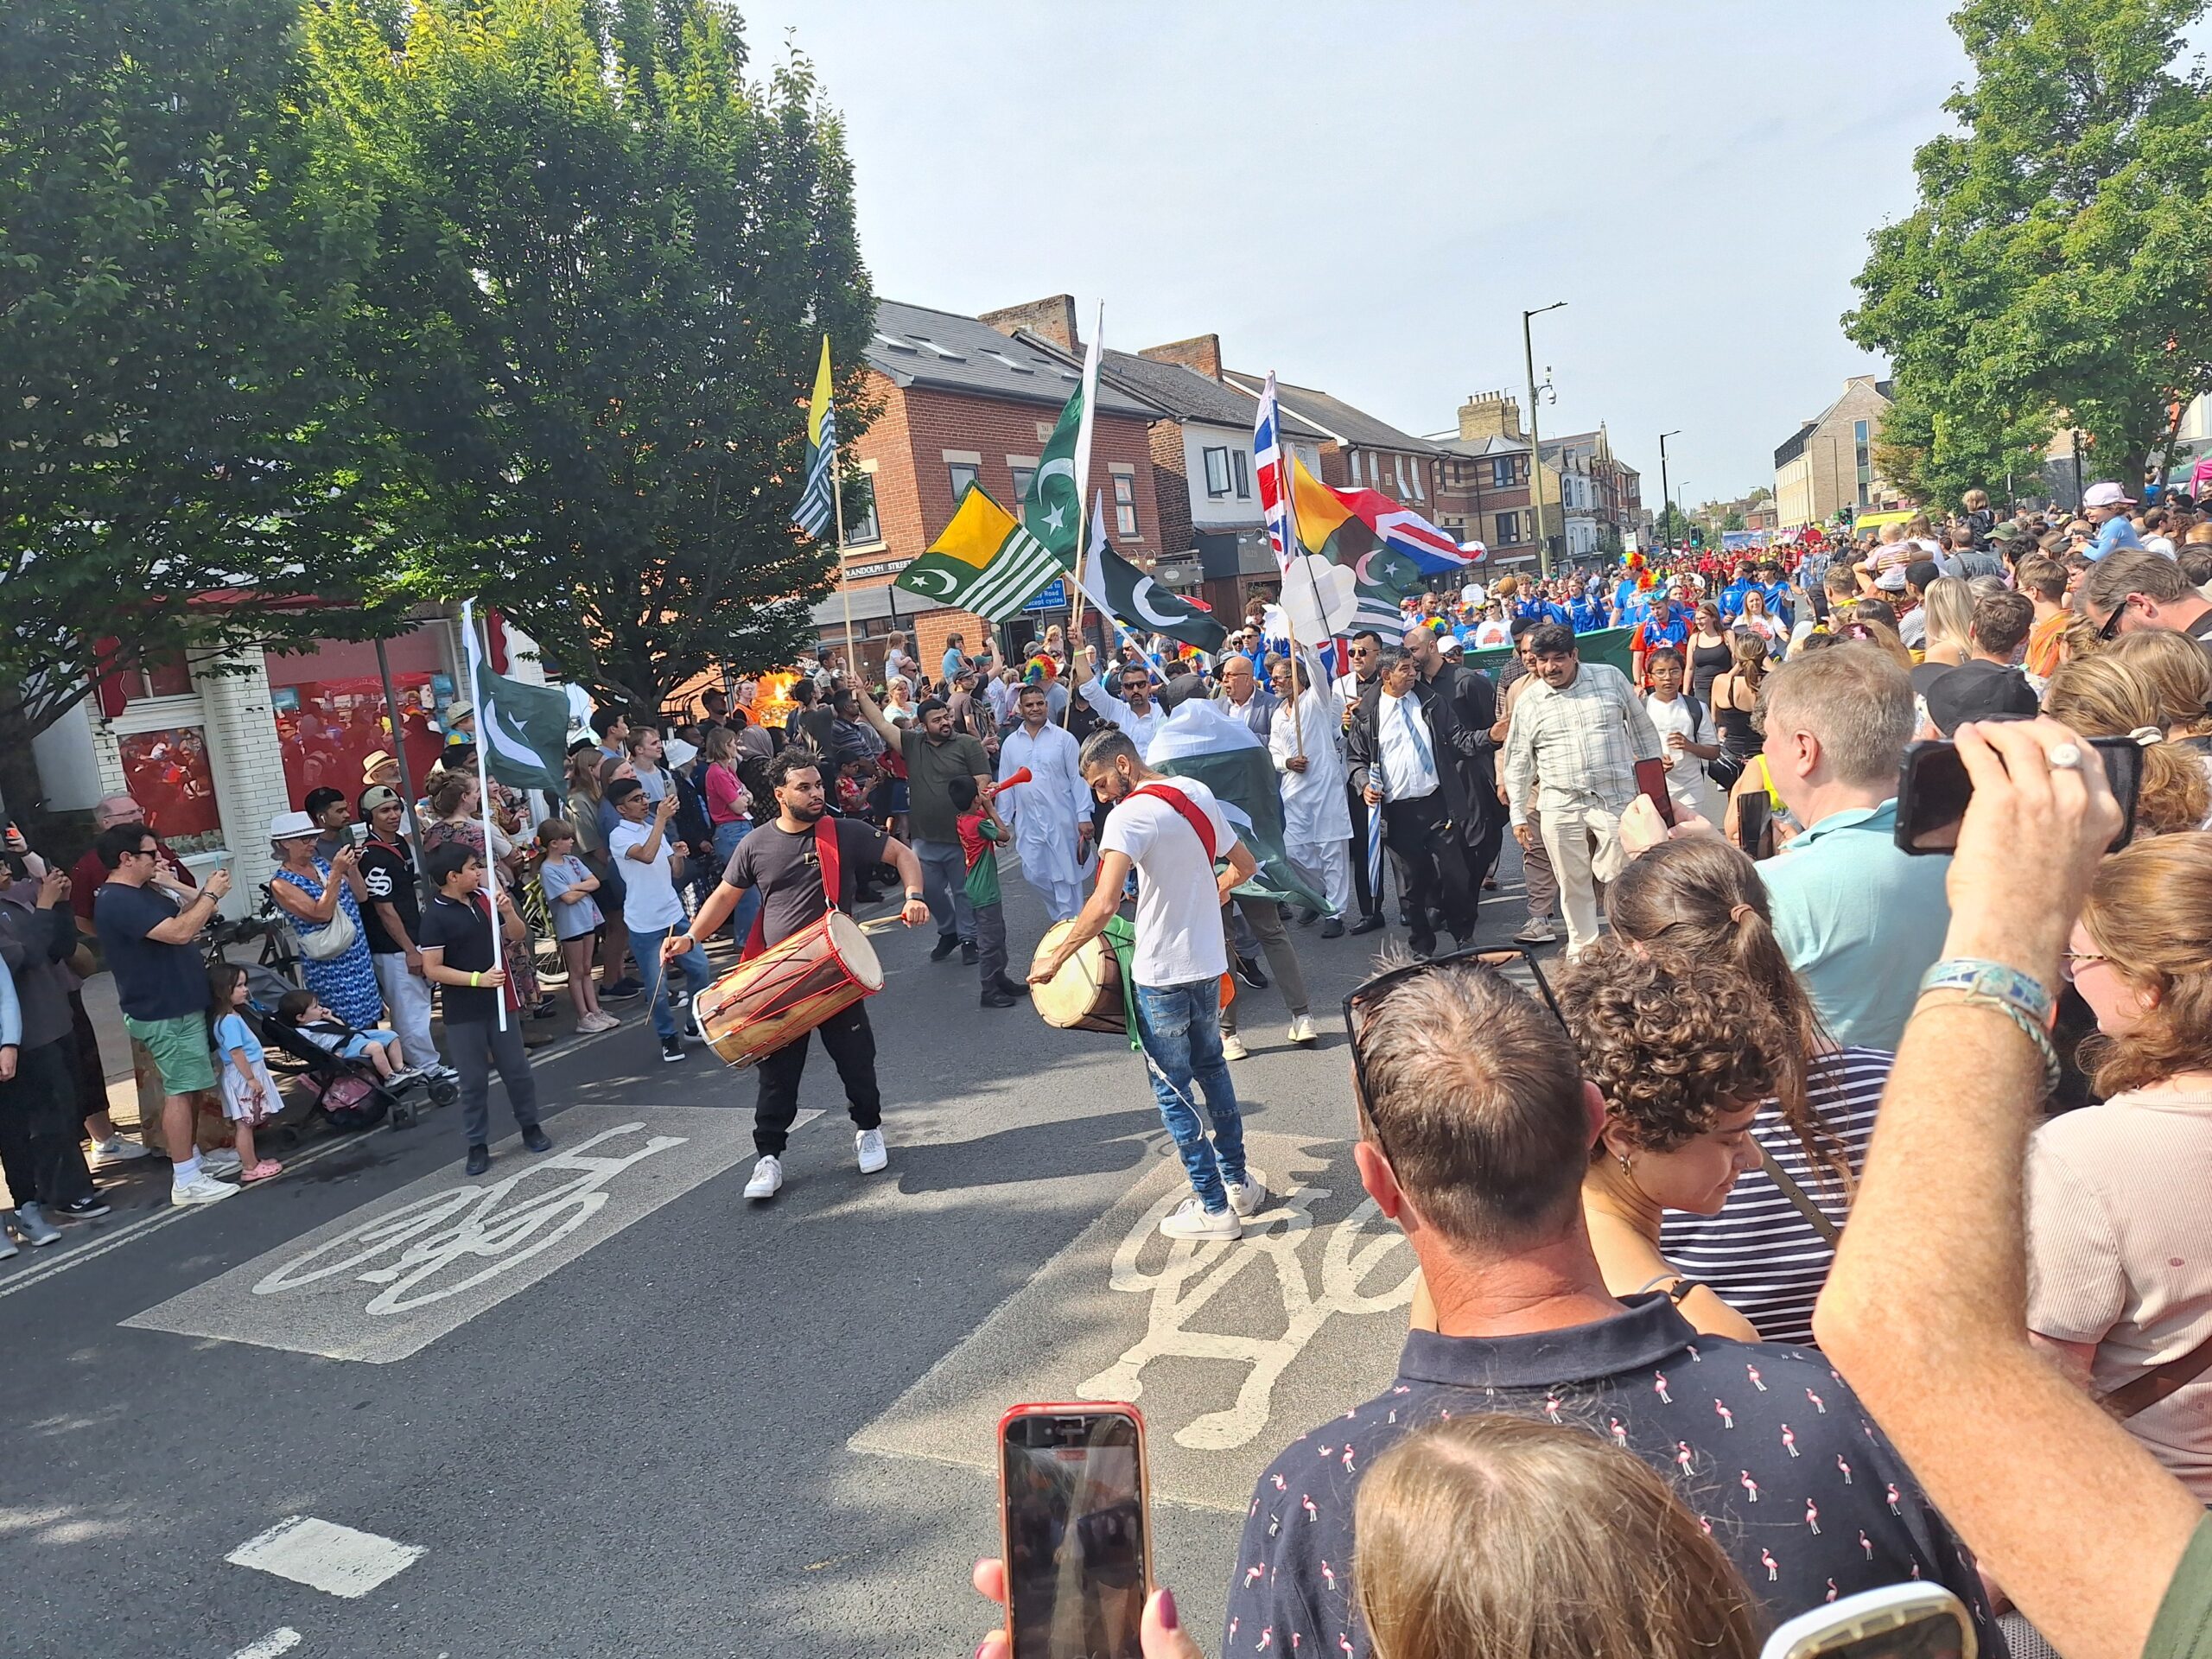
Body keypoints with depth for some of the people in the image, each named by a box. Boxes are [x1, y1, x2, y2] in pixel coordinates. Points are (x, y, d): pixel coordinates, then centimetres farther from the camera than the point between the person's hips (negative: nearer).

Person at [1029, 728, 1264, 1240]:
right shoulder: (1198, 793, 5)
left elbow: (1104, 905, -30)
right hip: (1210, 963, 8)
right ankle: (1238, 1181, 34)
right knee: (1212, 1070, 24)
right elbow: (1244, 866, 16)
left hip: (1162, 973, -8)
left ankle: (1214, 1207, 13)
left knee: (1172, 1090, 6)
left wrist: (1055, 958, -20)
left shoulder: (1129, 815, -19)